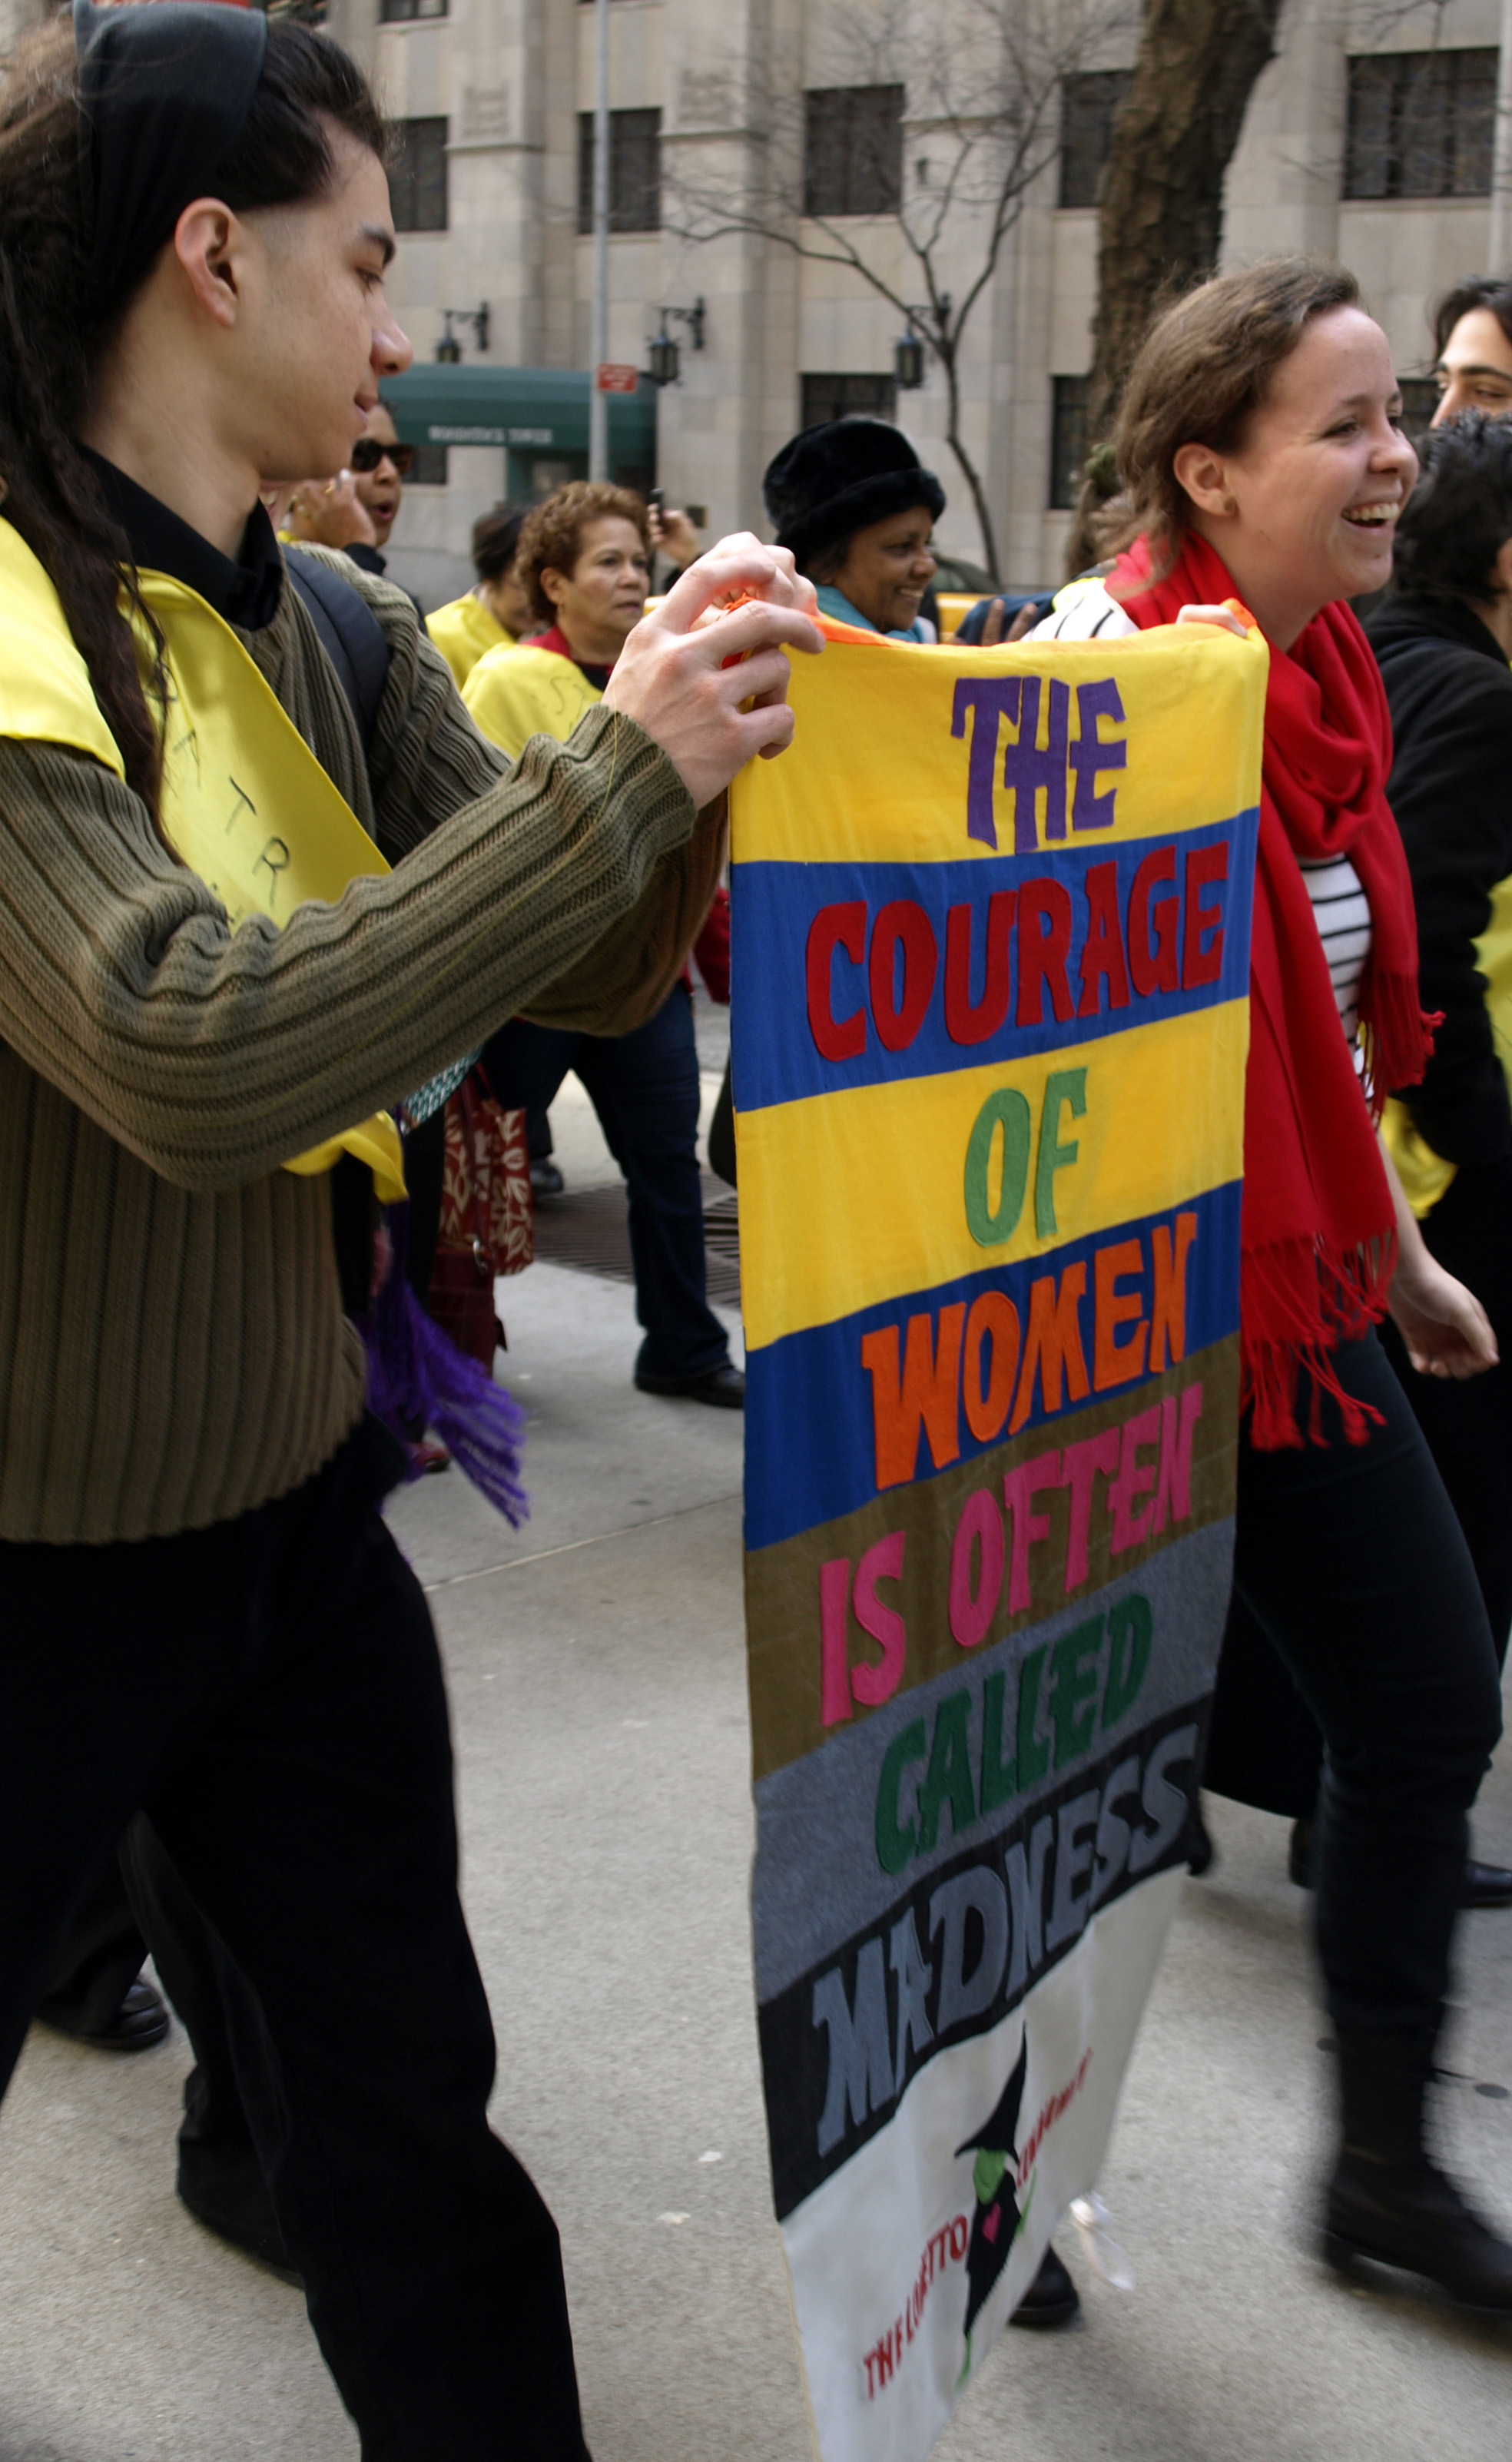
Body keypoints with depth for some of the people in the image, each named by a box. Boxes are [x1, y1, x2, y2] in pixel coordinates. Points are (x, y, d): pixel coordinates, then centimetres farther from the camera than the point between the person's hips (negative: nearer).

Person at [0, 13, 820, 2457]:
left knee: (410, 2096, 18)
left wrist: (683, 737, -16)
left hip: (297, 1501, 6)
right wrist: (618, 766, -26)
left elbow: (594, 975, 4)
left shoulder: (338, 633, 2)